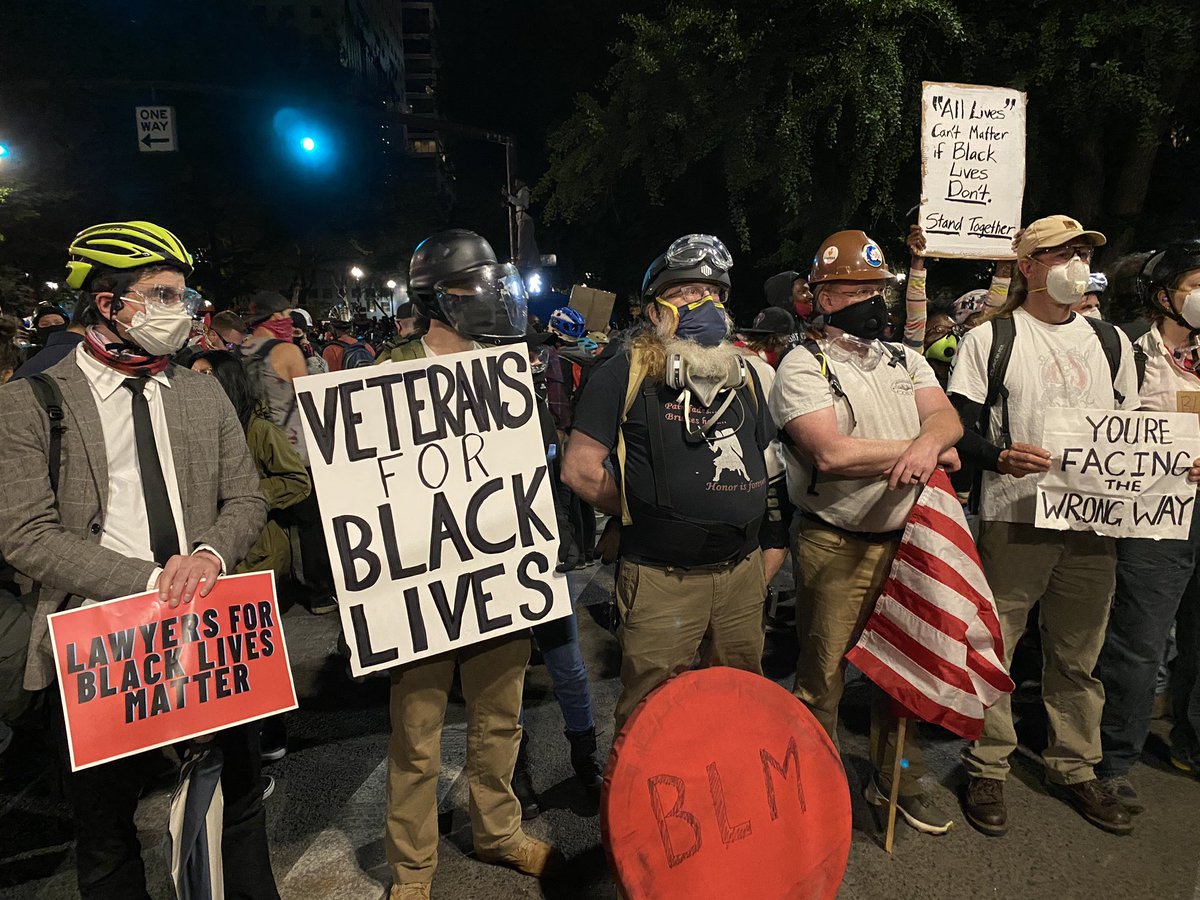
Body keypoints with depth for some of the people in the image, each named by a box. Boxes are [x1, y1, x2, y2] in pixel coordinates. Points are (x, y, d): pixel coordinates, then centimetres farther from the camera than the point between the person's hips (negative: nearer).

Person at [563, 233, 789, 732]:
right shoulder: (625, 375, -6)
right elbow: (580, 469, -9)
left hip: (743, 573, 5)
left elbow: (769, 471, 17)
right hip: (660, 578, -5)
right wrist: (643, 513, -3)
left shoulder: (744, 375, 11)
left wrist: (773, 550, 11)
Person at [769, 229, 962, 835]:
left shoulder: (904, 360, 12)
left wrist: (929, 442, -27)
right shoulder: (803, 366, -9)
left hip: (906, 539, 6)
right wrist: (921, 451, -13)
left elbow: (947, 416, -3)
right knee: (822, 677, 6)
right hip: (837, 549, -6)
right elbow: (831, 453, -22)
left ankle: (897, 780, 38)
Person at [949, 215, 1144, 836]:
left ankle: (1073, 768, 32)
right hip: (1013, 519, -4)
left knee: (1078, 656, 15)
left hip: (1093, 523, 5)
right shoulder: (990, 338, 0)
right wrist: (998, 456, -25)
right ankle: (987, 768, 19)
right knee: (991, 648, 3)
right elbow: (957, 424, -6)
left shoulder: (1111, 341, 16)